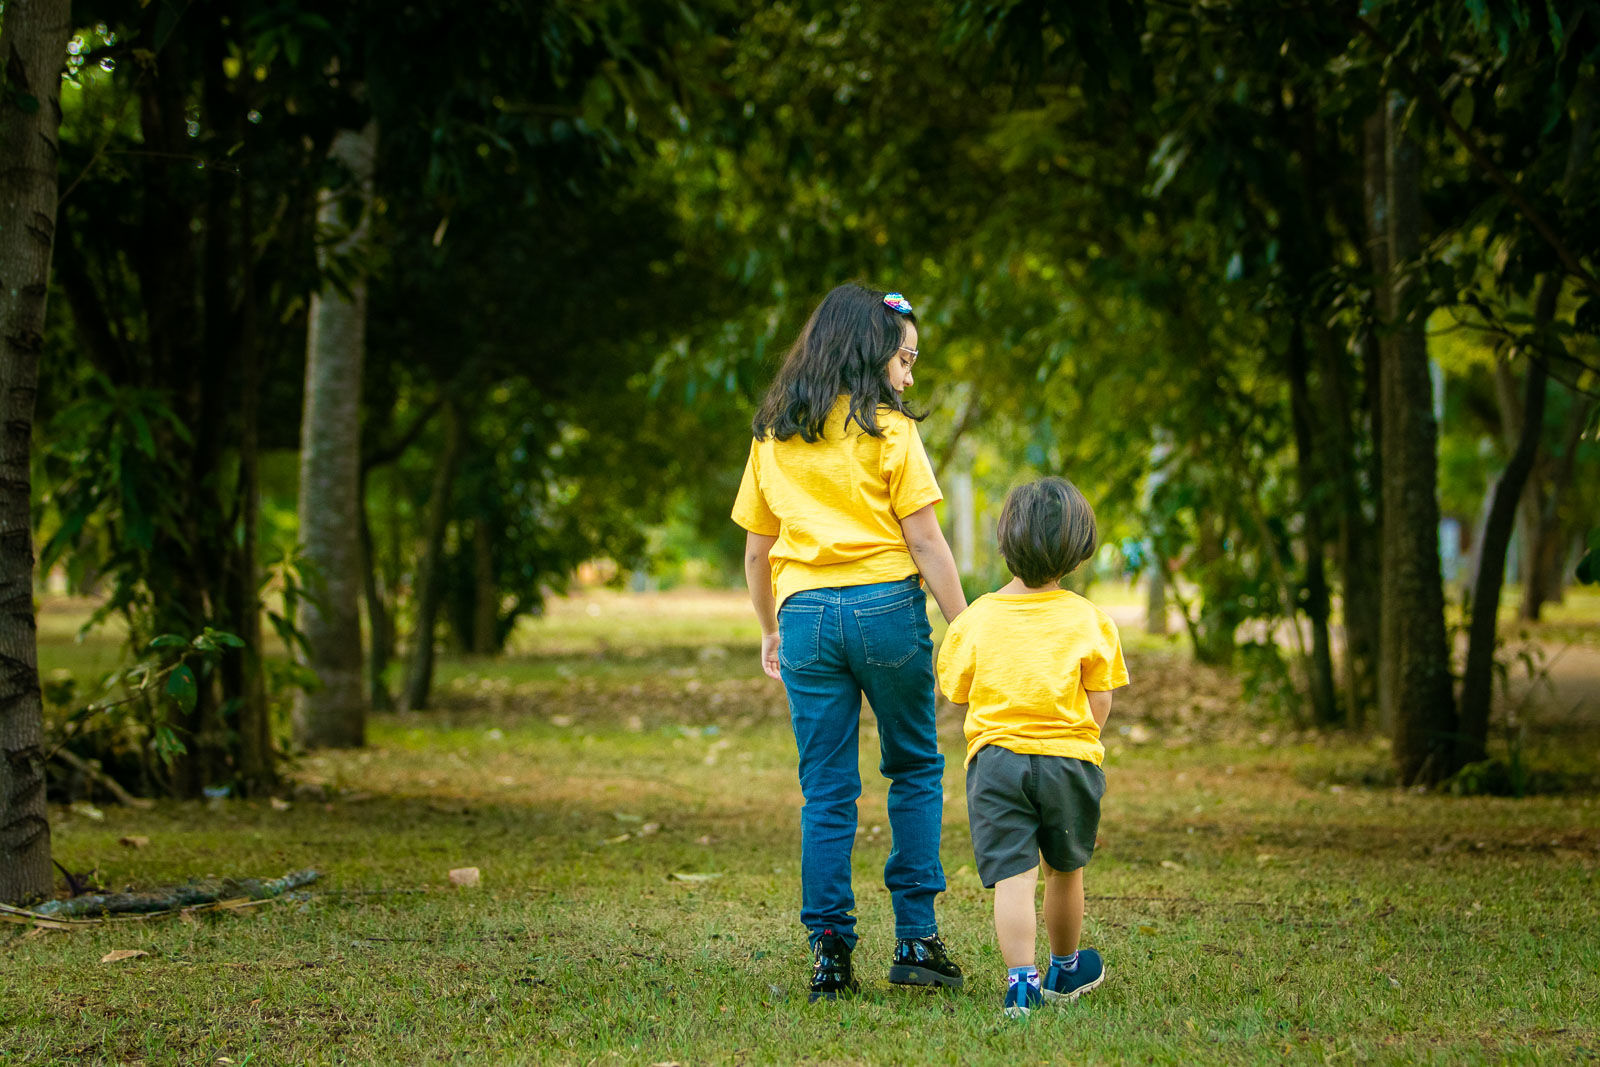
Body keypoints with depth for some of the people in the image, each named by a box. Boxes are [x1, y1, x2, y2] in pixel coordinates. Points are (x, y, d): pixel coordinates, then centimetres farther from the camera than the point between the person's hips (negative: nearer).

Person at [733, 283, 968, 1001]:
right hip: (886, 605, -3)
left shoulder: (773, 437, 10)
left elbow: (756, 549, 14)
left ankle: (829, 951, 1)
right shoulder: (887, 430, -4)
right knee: (916, 769, 12)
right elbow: (925, 542, -7)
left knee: (826, 790, 6)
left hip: (805, 614, 3)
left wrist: (770, 632, 25)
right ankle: (915, 938, 6)